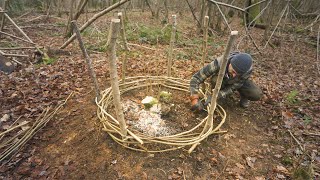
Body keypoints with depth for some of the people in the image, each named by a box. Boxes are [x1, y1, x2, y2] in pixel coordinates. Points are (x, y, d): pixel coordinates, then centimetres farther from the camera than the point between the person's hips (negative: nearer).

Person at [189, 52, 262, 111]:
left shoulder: (247, 69, -35)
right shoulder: (219, 63, -41)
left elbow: (232, 87, -28)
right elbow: (196, 78, -39)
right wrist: (194, 99, -47)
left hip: (239, 82, 1)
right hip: (220, 80, -1)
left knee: (257, 95, -23)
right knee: (215, 80, -38)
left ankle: (243, 96, 10)